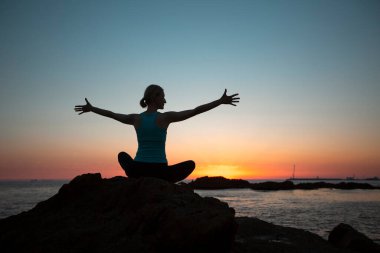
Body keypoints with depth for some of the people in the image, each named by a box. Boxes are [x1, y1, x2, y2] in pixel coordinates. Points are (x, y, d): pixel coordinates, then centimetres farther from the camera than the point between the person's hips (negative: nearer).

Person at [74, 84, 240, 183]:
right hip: (159, 172, -4)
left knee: (122, 155, 36)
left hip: (137, 170, 4)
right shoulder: (165, 117, -9)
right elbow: (196, 111, -10)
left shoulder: (136, 118, 3)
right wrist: (221, 101, -5)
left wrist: (90, 108, 35)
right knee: (190, 164, 21)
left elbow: (111, 114, 18)